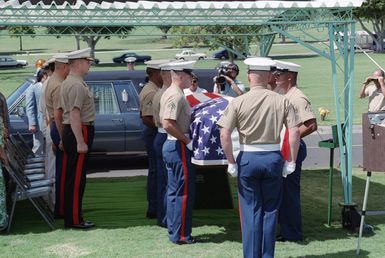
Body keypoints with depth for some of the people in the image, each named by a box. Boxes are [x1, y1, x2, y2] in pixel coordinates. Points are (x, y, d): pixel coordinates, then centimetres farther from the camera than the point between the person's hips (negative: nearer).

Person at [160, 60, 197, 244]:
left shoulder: (169, 93, 13)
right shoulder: (176, 96, -19)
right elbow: (167, 124, -28)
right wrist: (187, 141, -20)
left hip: (171, 145, 10)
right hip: (179, 147, -10)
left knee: (174, 191, 15)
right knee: (184, 192, -4)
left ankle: (174, 231, 23)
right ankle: (181, 235, 1)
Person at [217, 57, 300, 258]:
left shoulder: (238, 102, -6)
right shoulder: (281, 101, -3)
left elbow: (224, 134, -12)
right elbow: (295, 132, -7)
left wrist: (231, 163, -4)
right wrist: (291, 162, 0)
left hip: (247, 159, -1)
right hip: (273, 158, 1)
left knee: (250, 211, 9)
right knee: (270, 210, 13)